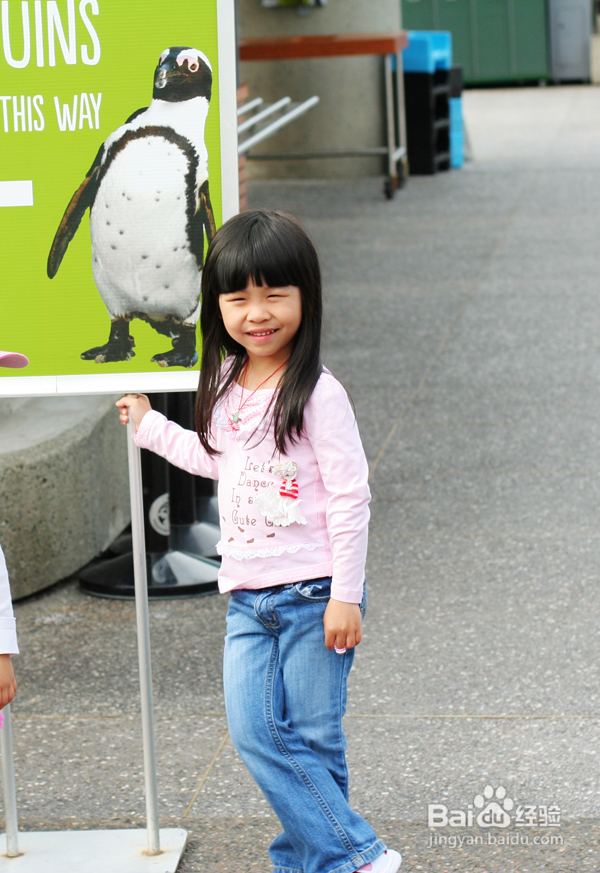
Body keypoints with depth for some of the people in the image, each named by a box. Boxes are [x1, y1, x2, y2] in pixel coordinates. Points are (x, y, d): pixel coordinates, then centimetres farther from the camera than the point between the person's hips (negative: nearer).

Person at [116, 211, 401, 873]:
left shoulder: (317, 395, -12)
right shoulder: (227, 386, 9)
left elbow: (350, 497, -13)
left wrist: (344, 596, -15)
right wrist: (150, 426, 37)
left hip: (312, 593, -6)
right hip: (247, 601, 7)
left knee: (312, 740, -1)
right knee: (256, 736, 0)